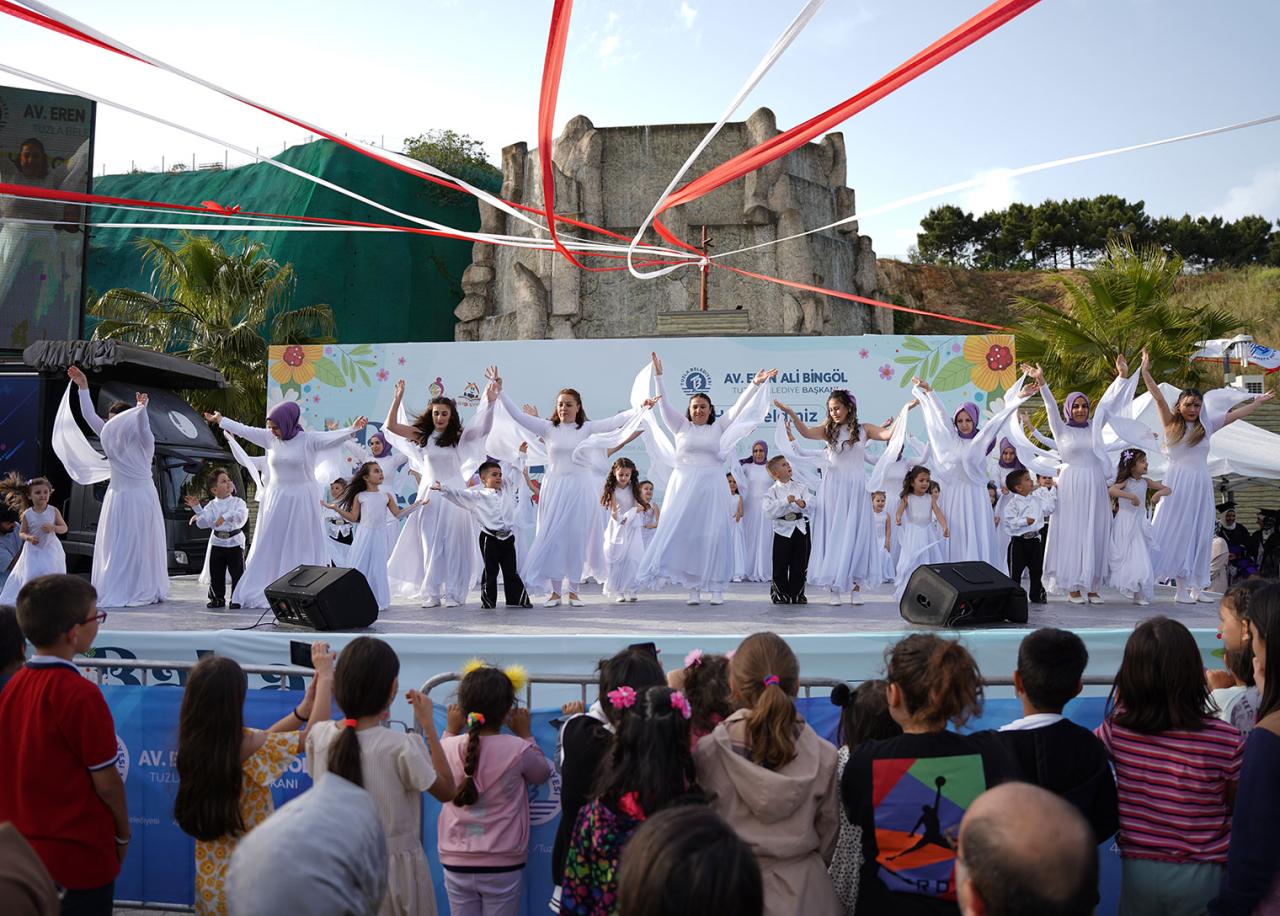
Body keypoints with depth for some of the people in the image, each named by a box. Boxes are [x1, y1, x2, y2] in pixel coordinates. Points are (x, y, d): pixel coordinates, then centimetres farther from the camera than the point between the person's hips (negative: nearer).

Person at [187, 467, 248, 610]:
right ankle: (218, 598, 22)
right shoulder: (211, 505, 4)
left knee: (237, 572, 0)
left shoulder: (238, 502, -3)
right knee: (216, 573, 8)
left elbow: (242, 515, -23)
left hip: (235, 542, -2)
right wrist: (197, 508, -12)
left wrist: (226, 516, -34)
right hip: (217, 543, 3)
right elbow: (203, 523, -2)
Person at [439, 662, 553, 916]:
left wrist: (451, 732, 18)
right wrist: (525, 735, 14)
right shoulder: (518, 750, -15)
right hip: (502, 865, -2)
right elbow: (543, 774, 6)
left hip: (456, 863, 2)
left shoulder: (450, 748, -8)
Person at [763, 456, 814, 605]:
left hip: (800, 528, 3)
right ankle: (780, 593, 15)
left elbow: (810, 500, -6)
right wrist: (786, 501, -24)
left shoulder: (800, 487, 7)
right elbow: (769, 511, -15)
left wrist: (803, 503, -29)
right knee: (781, 564, 2)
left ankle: (797, 593, 17)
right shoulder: (772, 491, -2)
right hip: (783, 529, -2)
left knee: (800, 564, 6)